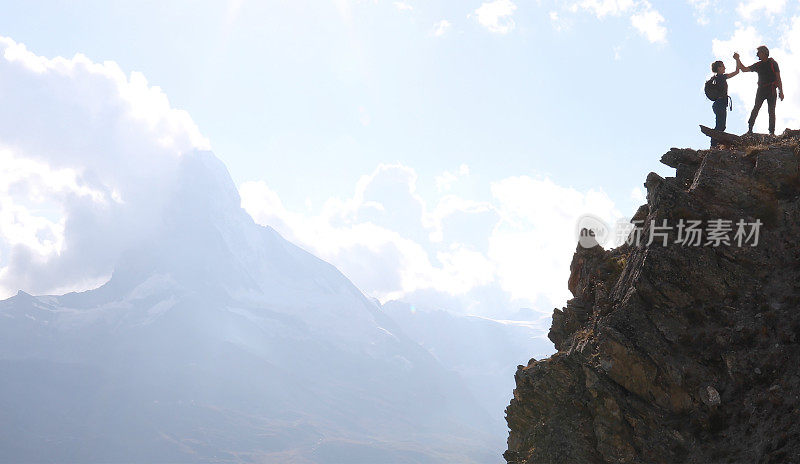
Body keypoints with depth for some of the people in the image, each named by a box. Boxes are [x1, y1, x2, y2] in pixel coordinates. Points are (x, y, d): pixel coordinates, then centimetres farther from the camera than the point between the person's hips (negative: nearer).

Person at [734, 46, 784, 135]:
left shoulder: (772, 63, 1)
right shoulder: (758, 65, 14)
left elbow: (778, 78, 0)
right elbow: (744, 69, 19)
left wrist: (781, 92, -5)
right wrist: (737, 60, 9)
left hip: (771, 90, -4)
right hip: (761, 90, 4)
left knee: (771, 111, -4)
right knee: (755, 109, -7)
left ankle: (772, 132, -3)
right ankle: (750, 129, -10)